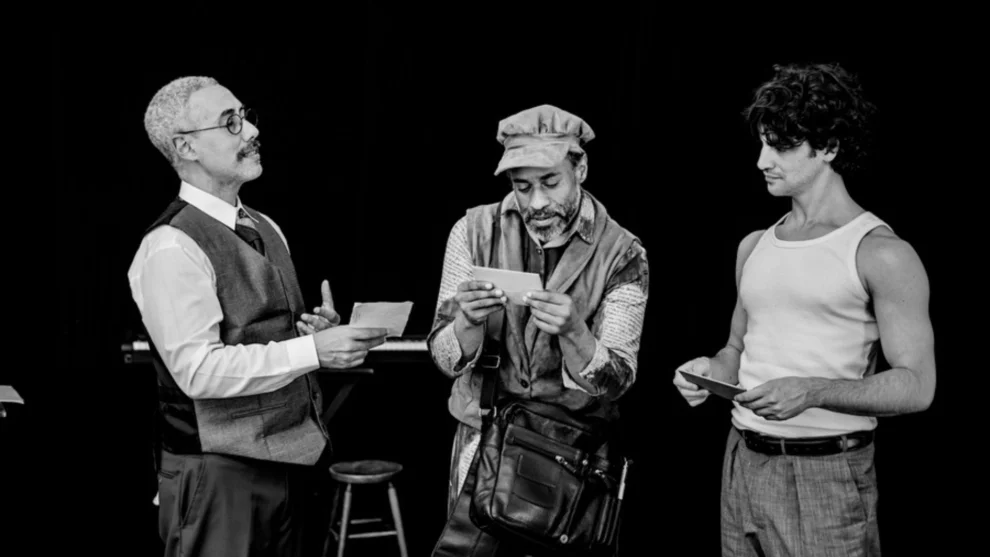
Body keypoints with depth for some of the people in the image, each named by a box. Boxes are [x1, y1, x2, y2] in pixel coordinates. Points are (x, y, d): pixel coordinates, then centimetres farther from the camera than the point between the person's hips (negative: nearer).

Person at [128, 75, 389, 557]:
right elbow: (199, 369, -22)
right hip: (220, 473, -8)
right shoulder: (170, 247, -16)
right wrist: (312, 350, -25)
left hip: (288, 458, 8)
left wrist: (319, 327, -1)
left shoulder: (265, 229, 12)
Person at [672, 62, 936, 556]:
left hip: (826, 473, -5)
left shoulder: (882, 254, -8)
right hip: (742, 460, 6)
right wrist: (713, 369, -1)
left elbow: (916, 385, -12)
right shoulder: (754, 247, 11)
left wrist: (812, 392, -24)